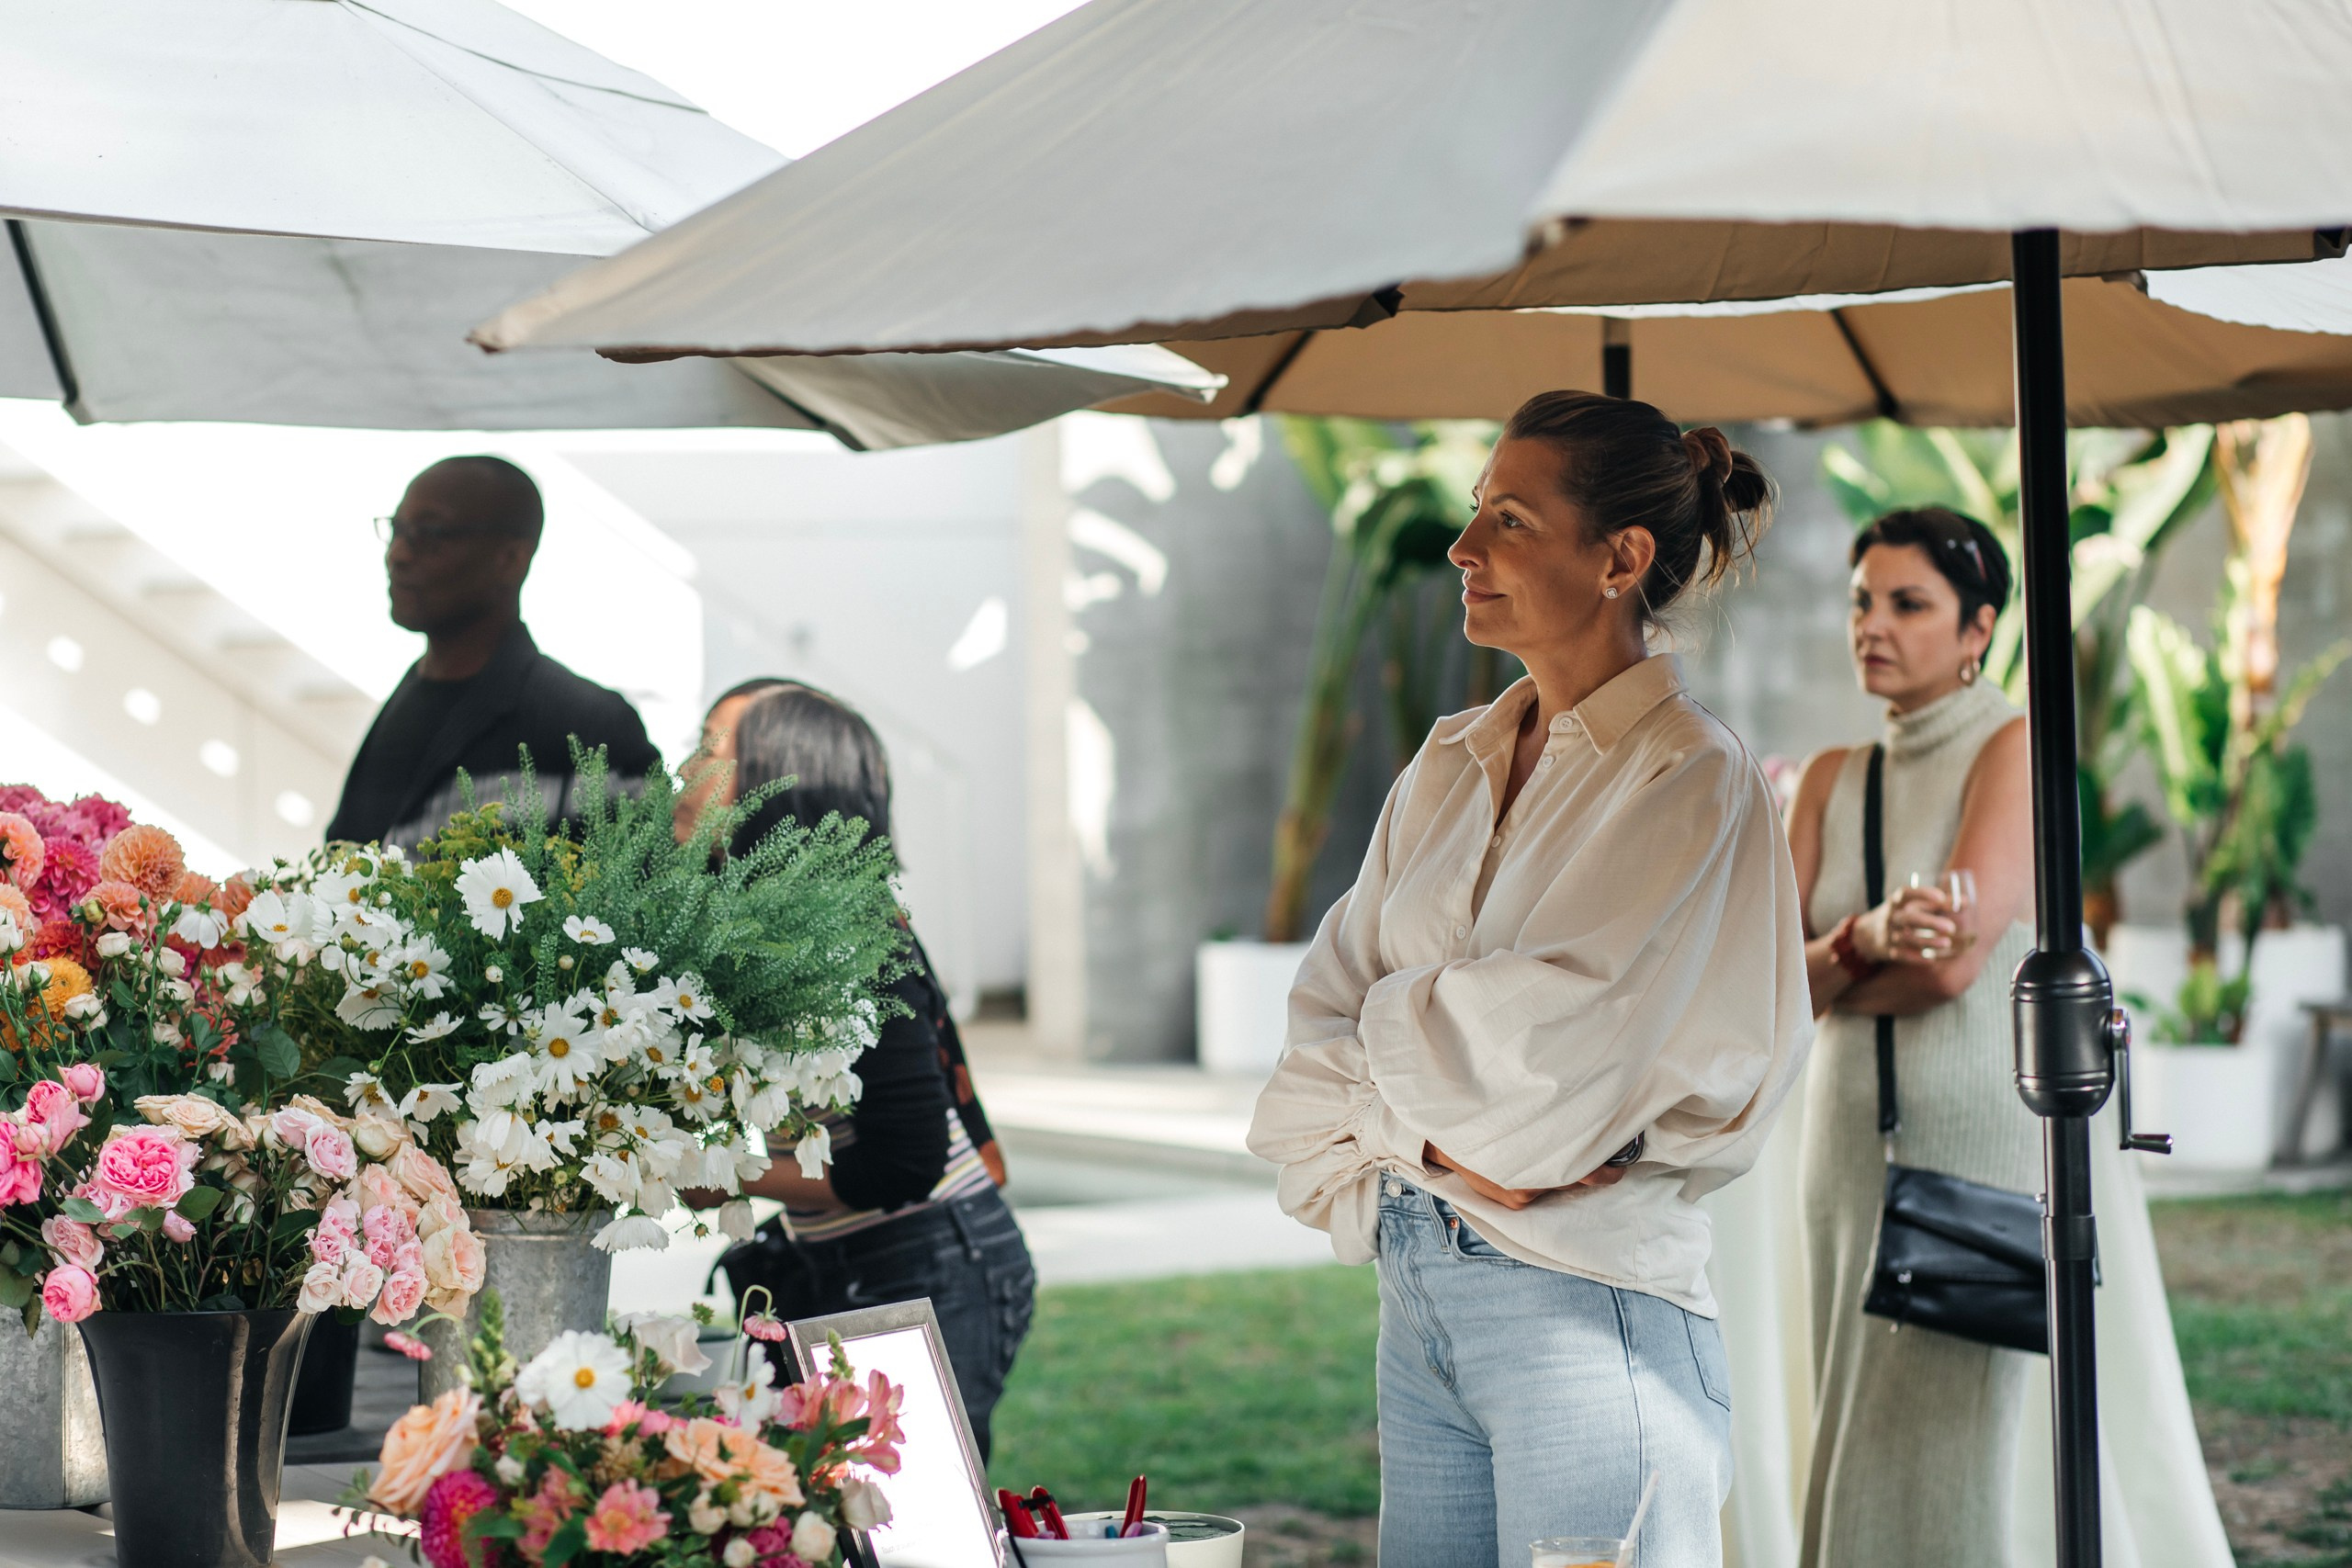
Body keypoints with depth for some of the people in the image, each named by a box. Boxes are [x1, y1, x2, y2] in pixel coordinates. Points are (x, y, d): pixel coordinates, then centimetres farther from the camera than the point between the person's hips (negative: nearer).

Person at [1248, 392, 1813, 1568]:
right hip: (1415, 1289, 7)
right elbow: (1325, 1018, 9)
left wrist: (1395, 1023, 1)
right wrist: (1425, 1140, -8)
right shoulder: (1452, 765, 13)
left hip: (1586, 1298, -7)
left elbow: (1549, 1044, -15)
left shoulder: (1691, 783, -9)